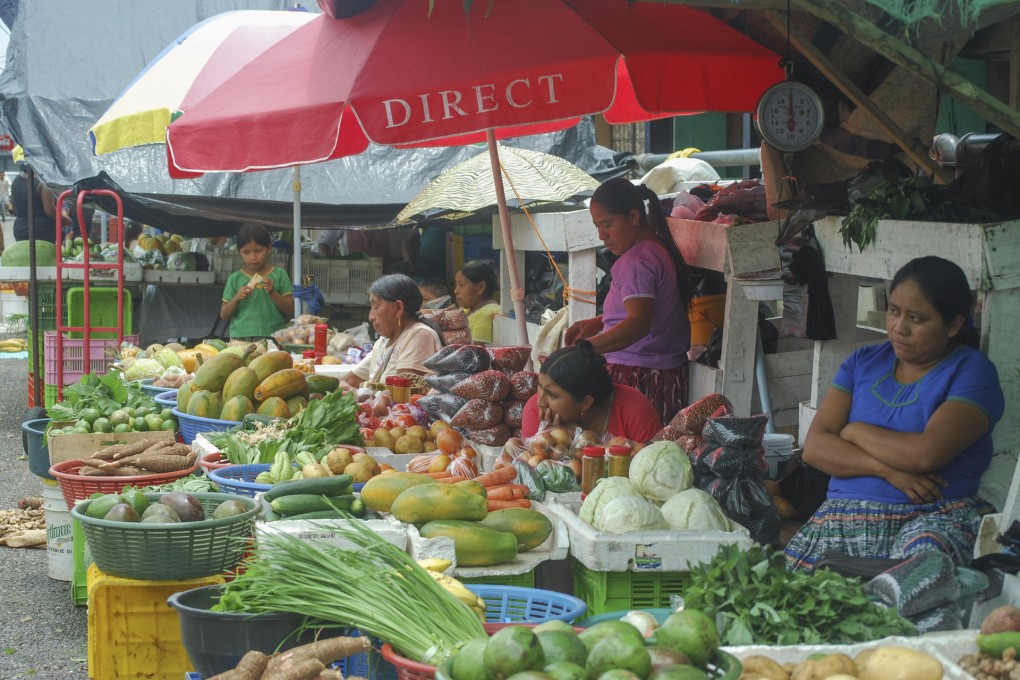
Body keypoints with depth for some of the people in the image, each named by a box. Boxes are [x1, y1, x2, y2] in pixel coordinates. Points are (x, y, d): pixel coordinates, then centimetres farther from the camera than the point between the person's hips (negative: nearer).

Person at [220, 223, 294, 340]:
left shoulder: (280, 275, 6)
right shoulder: (235, 279, 9)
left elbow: (290, 311, 3)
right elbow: (224, 316, 10)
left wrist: (273, 293, -10)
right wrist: (236, 298, -6)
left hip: (274, 337, 0)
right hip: (240, 339, 0)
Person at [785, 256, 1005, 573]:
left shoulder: (971, 371, 2)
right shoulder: (863, 362, 17)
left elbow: (926, 453, -15)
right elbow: (813, 448, 6)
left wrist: (854, 430, 2)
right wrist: (887, 469, -10)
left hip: (932, 519, -3)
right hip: (842, 519, 3)